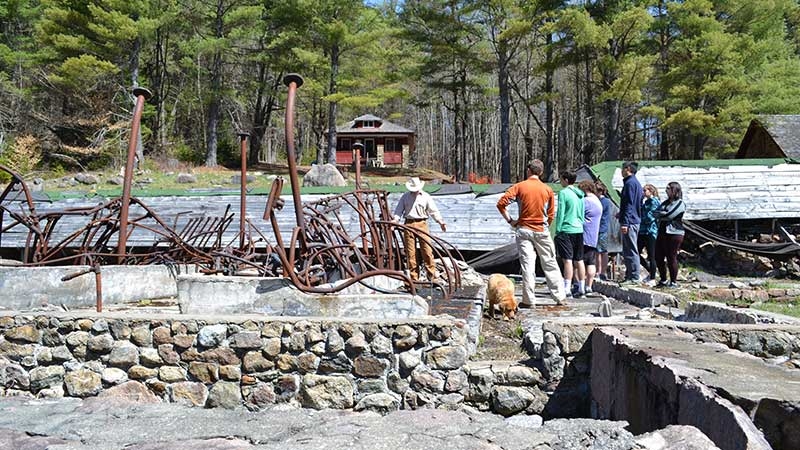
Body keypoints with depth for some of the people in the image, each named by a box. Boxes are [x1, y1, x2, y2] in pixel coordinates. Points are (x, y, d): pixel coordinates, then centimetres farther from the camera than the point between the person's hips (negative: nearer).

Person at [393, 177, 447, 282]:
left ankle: (432, 275, 0)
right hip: (408, 224, 1)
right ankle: (414, 277, 7)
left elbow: (433, 210, 7)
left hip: (422, 223, -1)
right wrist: (395, 221, -7)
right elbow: (399, 210, 10)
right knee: (410, 252, 1)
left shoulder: (426, 196, 9)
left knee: (427, 250, -7)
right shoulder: (405, 197, 12)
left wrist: (440, 221, -5)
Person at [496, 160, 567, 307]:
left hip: (523, 230, -1)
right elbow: (551, 215, 5)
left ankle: (528, 300, 0)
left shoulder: (519, 186, -2)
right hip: (542, 231, 1)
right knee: (550, 264, 10)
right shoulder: (548, 190, 2)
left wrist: (510, 220, -2)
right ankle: (560, 297, 17)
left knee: (527, 264, 0)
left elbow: (501, 203, -11)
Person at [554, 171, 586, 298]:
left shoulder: (564, 193, -9)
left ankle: (567, 288, -8)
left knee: (567, 260, -7)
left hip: (566, 230, -7)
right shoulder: (580, 194, 12)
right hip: (579, 230, 7)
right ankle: (581, 288, 13)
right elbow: (582, 214, 17)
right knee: (579, 260, 9)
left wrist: (557, 230, -5)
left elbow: (560, 213, -10)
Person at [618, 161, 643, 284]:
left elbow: (629, 205, -19)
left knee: (631, 251, -8)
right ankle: (629, 276, 19)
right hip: (634, 220, 10)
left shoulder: (630, 183, -12)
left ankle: (634, 277, -5)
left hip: (630, 222, -10)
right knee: (628, 251, 14)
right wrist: (621, 214, 32)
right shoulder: (636, 182, 19)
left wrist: (625, 222, -23)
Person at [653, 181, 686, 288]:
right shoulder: (666, 202, 18)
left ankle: (674, 282, 6)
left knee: (671, 258, -4)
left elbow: (668, 215, -17)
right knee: (658, 257, 8)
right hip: (662, 233, 8)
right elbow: (655, 212, 8)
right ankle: (663, 280, 20)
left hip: (674, 234, -8)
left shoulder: (680, 204, -6)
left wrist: (659, 214, -1)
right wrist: (662, 214, -10)